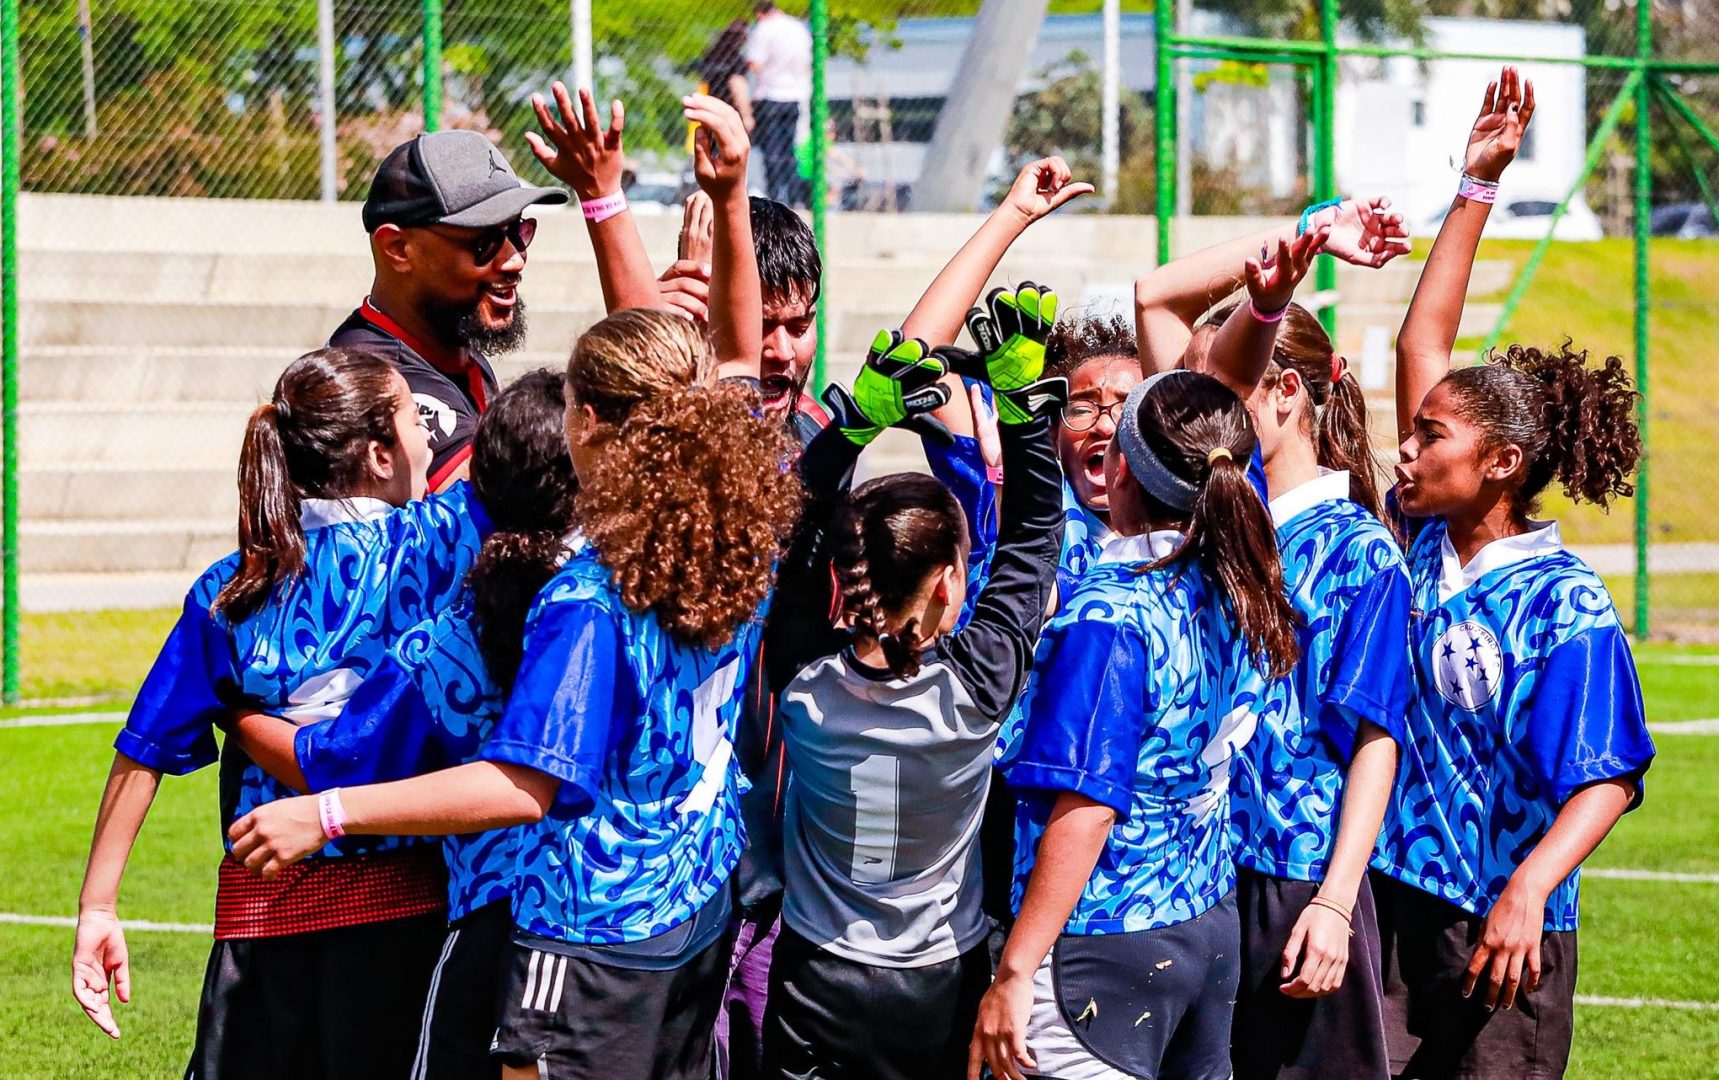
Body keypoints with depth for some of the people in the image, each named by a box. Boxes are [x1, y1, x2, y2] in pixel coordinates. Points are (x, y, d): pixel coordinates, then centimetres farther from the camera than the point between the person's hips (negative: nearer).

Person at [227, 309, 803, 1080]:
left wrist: (327, 813, -28)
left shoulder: (588, 602, -23)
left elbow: (523, 787, -28)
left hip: (596, 937, -8)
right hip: (700, 921, 8)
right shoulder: (741, 552, -1)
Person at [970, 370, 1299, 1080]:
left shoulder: (1108, 612, -19)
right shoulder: (1239, 596, 2)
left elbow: (1085, 808, -23)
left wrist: (1014, 974, -20)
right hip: (1211, 933, 8)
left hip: (1107, 948, -8)